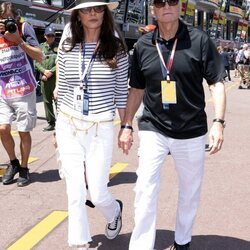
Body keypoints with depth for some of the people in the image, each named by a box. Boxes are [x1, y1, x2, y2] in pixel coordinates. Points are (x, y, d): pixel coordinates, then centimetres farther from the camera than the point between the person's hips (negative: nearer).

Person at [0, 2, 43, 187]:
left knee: (24, 132, 3)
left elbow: (40, 57, -7)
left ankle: (24, 168, 21)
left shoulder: (24, 28, -1)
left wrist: (19, 40, -17)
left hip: (25, 92, -3)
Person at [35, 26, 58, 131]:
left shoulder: (58, 47, 2)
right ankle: (51, 123, 18)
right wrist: (44, 71, -8)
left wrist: (51, 72, -12)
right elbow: (37, 62, 8)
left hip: (56, 77, -4)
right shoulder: (41, 47, 12)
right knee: (47, 101, 9)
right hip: (44, 78, 4)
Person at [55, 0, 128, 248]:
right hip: (68, 126, 2)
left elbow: (121, 92, 1)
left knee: (97, 193, 3)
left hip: (100, 128, -2)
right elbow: (61, 90, 8)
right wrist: (59, 127, 10)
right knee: (75, 193, 4)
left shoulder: (116, 49, -3)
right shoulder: (66, 47, 1)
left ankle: (114, 211, 40)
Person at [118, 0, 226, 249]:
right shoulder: (143, 45, 3)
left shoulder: (200, 40, -5)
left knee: (190, 191, 12)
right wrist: (126, 125, 9)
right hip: (153, 129, 1)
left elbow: (216, 82, -4)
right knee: (145, 190, -8)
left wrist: (218, 122, -15)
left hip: (192, 132, -1)